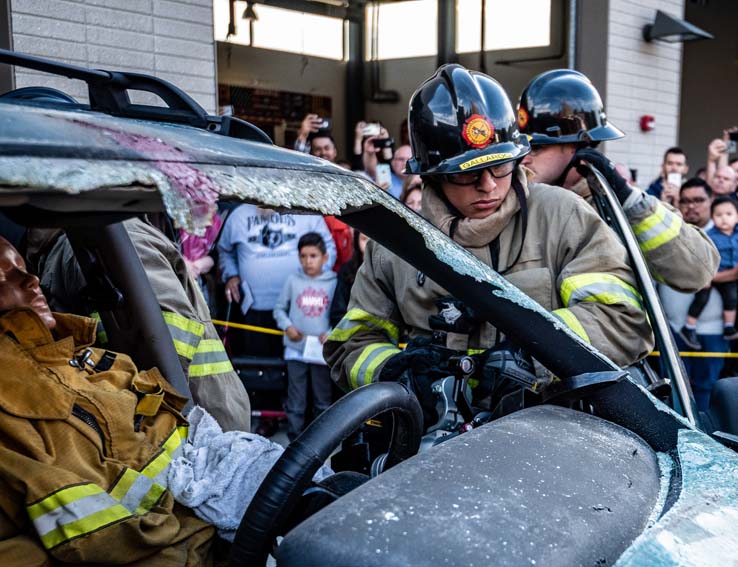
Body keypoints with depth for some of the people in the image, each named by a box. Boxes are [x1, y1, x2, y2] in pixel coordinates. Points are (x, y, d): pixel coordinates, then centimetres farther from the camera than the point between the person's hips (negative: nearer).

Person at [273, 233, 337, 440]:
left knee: (323, 403, 9)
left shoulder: (333, 283, 0)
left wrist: (332, 333, -12)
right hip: (296, 350, 0)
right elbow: (279, 308, 10)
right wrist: (287, 326, -6)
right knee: (295, 404, 3)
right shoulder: (293, 280, 4)